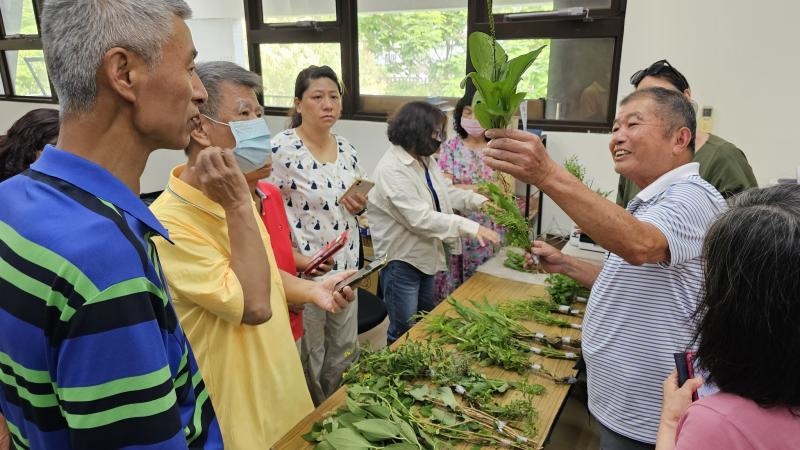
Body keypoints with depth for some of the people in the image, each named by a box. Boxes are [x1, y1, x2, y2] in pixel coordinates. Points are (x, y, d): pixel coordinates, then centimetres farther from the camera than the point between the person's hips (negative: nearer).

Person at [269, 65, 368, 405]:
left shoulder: (346, 149, 5)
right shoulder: (282, 149, -15)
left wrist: (359, 205, -6)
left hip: (345, 266, 6)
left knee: (344, 352, 20)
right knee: (308, 358, 12)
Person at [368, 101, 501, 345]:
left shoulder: (425, 160, 4)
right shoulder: (392, 169, -25)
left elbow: (447, 192, 12)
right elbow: (420, 218, -31)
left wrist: (479, 201, -4)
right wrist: (470, 227, -33)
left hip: (425, 254, 9)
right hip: (401, 258, -9)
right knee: (404, 331, 4)